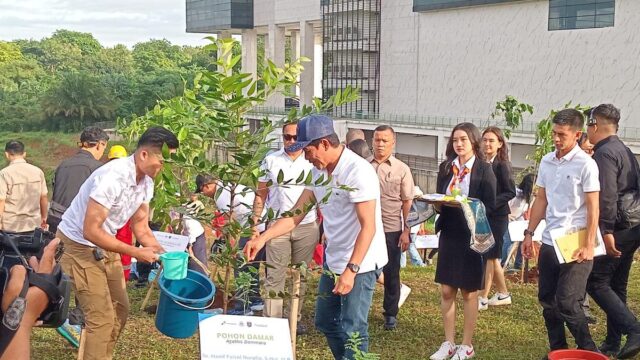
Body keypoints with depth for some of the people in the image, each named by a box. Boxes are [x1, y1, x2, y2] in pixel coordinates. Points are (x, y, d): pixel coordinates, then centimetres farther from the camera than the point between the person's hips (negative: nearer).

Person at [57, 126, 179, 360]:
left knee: (120, 310, 13)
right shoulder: (112, 178, -31)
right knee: (102, 317, -9)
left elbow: (141, 227, 4)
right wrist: (135, 252, -28)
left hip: (104, 246, 9)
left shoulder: (146, 181, -5)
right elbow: (91, 231, -31)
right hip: (79, 245, -9)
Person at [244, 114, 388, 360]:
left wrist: (351, 270, -28)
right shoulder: (318, 172, 4)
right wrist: (263, 238, -4)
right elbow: (296, 213, 7)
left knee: (352, 330, -3)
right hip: (333, 261, 9)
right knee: (325, 321, 17)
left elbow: (368, 227, -24)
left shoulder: (358, 171, -21)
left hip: (360, 264, -9)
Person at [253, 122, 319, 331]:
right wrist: (255, 223, 0)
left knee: (301, 275, 10)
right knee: (275, 276, -1)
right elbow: (261, 195, 6)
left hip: (307, 227, 1)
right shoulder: (271, 161, 1)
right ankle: (271, 321, 3)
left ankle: (295, 318, 23)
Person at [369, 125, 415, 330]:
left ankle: (391, 314, 21)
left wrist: (406, 231, -4)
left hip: (392, 229, -1)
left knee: (391, 274, 8)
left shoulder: (401, 169, 2)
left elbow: (407, 202, 2)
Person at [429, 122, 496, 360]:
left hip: (472, 236, -4)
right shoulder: (445, 168, 7)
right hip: (449, 234, 4)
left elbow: (489, 206, -10)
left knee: (469, 292, 6)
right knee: (446, 291, 7)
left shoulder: (484, 169, -6)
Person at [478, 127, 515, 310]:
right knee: (492, 256, 14)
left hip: (497, 216, -7)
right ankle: (503, 294, 26)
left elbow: (511, 192, -13)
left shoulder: (502, 165, -11)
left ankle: (483, 298, 3)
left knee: (489, 256, -3)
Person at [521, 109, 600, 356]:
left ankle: (588, 352, 8)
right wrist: (529, 233, 11)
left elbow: (593, 208, -11)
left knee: (567, 302, -8)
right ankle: (557, 351, 25)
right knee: (547, 300, 11)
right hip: (549, 242, 7)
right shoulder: (546, 161, 8)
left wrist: (588, 245, -16)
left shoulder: (586, 164, -10)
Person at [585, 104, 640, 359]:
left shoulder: (604, 153, -14)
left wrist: (606, 231, -24)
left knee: (596, 282, -4)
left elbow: (606, 197, -23)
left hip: (616, 230, -10)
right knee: (615, 287, 14)